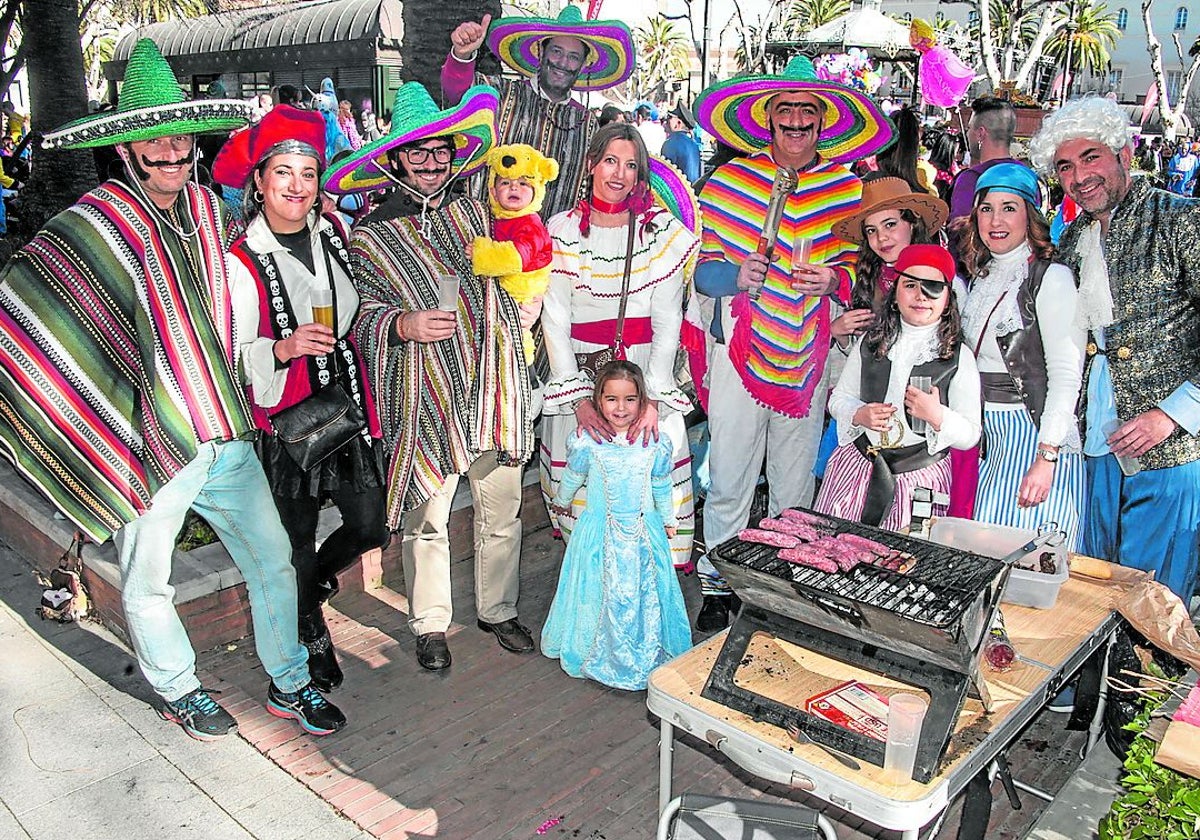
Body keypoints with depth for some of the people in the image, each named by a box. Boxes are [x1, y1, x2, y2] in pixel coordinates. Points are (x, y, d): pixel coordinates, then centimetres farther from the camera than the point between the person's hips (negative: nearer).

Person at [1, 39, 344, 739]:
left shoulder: (208, 208, 7)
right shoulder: (96, 222, -11)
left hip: (224, 433, 5)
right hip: (148, 442, -5)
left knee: (273, 558, 12)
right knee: (148, 585, 12)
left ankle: (289, 683, 31)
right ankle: (180, 691, 37)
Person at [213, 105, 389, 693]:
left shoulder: (332, 231, 3)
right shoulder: (241, 260, -13)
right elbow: (230, 354, -14)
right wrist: (283, 348, -30)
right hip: (286, 418, -5)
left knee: (370, 526, 8)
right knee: (299, 539, 9)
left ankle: (310, 585, 40)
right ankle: (314, 639, 34)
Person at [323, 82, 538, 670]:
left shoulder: (472, 211, 11)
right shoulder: (371, 235, -2)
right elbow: (362, 318, -6)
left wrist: (520, 320, 16)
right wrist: (403, 324, -23)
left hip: (494, 385, 4)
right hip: (427, 396, -4)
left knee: (501, 511, 13)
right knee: (426, 519, 6)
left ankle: (498, 609, 33)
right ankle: (430, 625, 27)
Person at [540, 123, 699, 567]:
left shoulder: (663, 230, 1)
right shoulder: (562, 230, 3)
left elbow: (667, 322, -2)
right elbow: (554, 320, -1)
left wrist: (653, 396, -12)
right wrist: (578, 396, -10)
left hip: (646, 372, 0)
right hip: (579, 373, 0)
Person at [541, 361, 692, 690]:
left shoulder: (657, 444, -8)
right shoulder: (587, 443, -12)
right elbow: (572, 478, 9)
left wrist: (668, 519, 19)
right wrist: (562, 501, 24)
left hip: (645, 531, 1)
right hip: (600, 532, -1)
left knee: (645, 589, 10)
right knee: (601, 590, 8)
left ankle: (648, 652, 29)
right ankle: (598, 652, 29)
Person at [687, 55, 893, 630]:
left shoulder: (846, 187, 6)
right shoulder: (730, 180, 0)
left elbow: (858, 268, 12)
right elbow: (702, 269, 1)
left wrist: (834, 279, -10)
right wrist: (736, 277, -20)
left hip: (808, 356, 2)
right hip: (741, 348, -2)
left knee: (795, 490, 11)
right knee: (729, 482, 1)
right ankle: (718, 587, 18)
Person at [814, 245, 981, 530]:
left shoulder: (959, 357, -1)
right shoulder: (871, 343, 6)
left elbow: (969, 436, -1)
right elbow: (839, 398, 11)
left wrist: (938, 416, -20)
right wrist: (859, 415, -10)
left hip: (919, 477, -2)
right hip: (856, 465, 2)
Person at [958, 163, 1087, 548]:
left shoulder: (1052, 277, -6)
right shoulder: (979, 278, 15)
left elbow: (1066, 376, -13)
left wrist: (1045, 459, -19)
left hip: (1035, 436, -6)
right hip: (984, 437, 6)